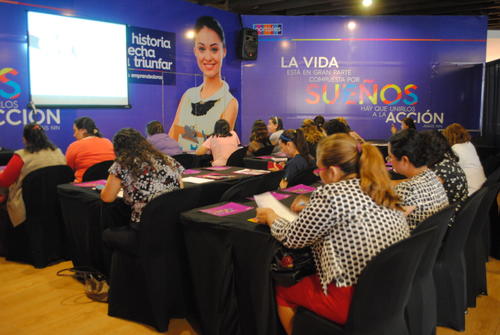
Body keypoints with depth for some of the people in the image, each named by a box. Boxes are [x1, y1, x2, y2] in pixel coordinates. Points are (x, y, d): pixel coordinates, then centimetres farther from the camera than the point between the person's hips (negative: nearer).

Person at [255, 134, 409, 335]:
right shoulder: (380, 191, 3)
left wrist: (271, 217, 9)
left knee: (282, 292, 16)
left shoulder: (332, 194, -20)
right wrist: (309, 207, 22)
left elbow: (292, 238, -9)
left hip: (357, 300, -8)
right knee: (306, 279, 27)